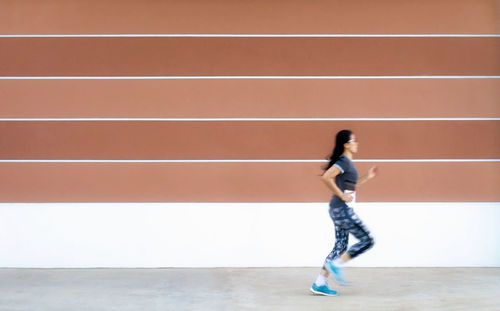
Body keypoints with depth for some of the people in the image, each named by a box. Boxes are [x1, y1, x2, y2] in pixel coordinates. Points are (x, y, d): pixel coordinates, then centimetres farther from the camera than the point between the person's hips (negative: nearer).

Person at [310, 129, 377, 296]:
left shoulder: (346, 162, 17)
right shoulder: (344, 161, -13)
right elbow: (326, 177, -27)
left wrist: (367, 177, 21)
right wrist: (342, 195, -20)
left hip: (340, 210, 10)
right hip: (342, 209, -10)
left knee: (341, 246, 11)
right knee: (367, 240, -4)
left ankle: (319, 284, 11)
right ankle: (336, 264, -2)